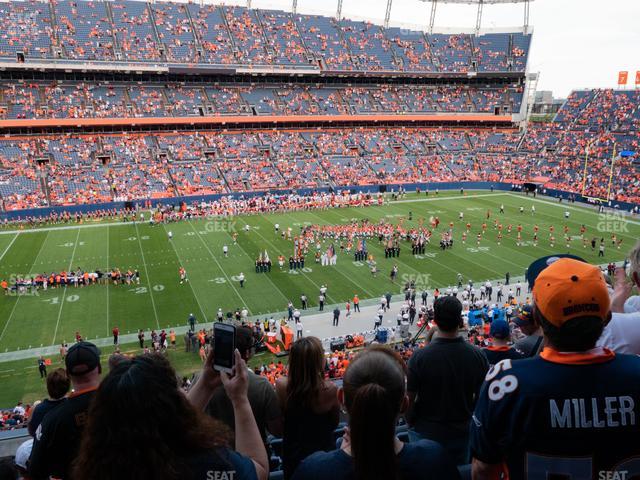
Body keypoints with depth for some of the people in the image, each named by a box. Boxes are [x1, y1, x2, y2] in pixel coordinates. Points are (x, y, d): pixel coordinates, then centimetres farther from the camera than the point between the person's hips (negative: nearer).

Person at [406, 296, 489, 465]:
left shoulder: (419, 357, -23)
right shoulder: (477, 355, -14)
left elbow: (409, 398, -13)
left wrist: (411, 422, 5)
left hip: (426, 432, -2)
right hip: (462, 431, 2)